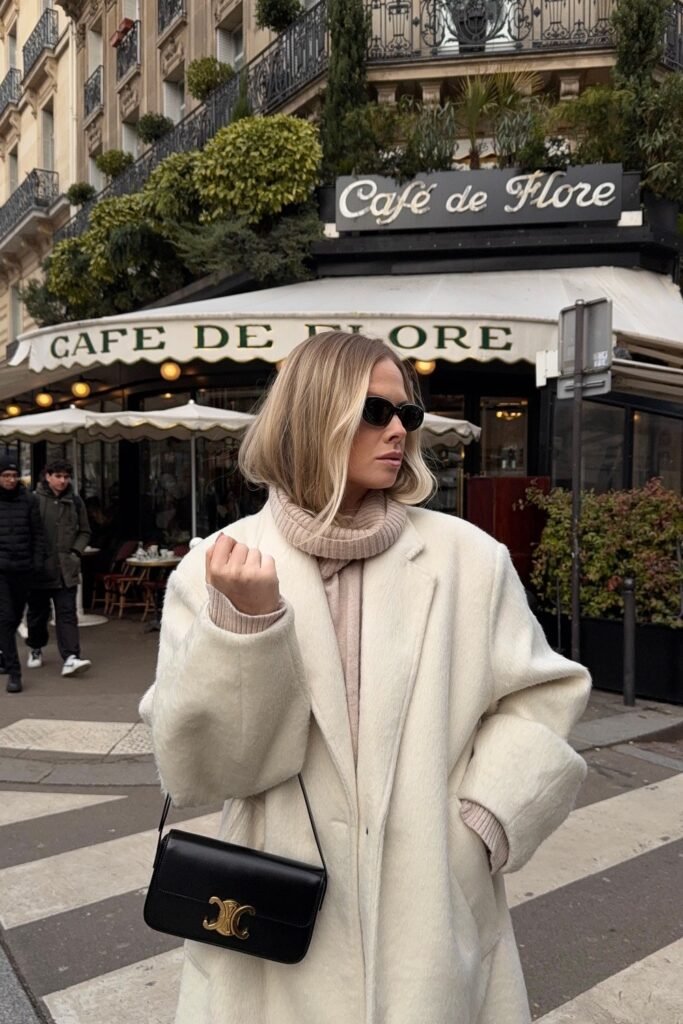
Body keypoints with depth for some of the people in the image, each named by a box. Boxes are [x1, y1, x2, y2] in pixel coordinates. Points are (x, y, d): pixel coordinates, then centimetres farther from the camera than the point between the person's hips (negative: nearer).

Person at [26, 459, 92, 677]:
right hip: (39, 569, -1)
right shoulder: (34, 500, -6)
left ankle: (70, 657, -9)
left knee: (67, 613, -5)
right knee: (37, 612, 14)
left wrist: (76, 551, 1)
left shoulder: (75, 501, 4)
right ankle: (35, 650, 35)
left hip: (66, 569, 1)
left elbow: (85, 531, 14)